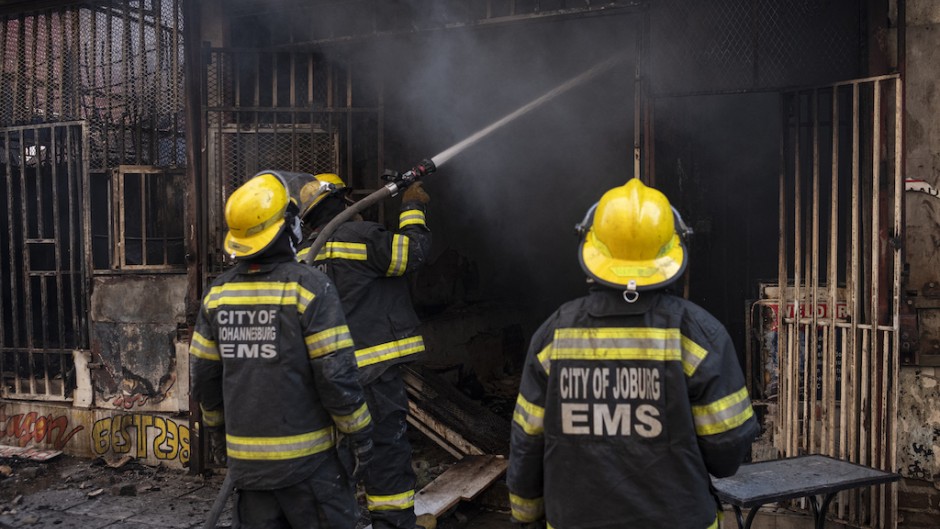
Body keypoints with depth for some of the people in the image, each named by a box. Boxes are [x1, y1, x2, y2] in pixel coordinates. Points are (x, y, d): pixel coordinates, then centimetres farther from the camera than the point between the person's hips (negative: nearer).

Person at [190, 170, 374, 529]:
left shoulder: (217, 292, 3)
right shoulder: (310, 287, -14)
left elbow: (204, 375, 9)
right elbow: (336, 373, -15)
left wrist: (218, 422, 25)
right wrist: (360, 432, -3)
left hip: (244, 455, 6)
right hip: (305, 458, -5)